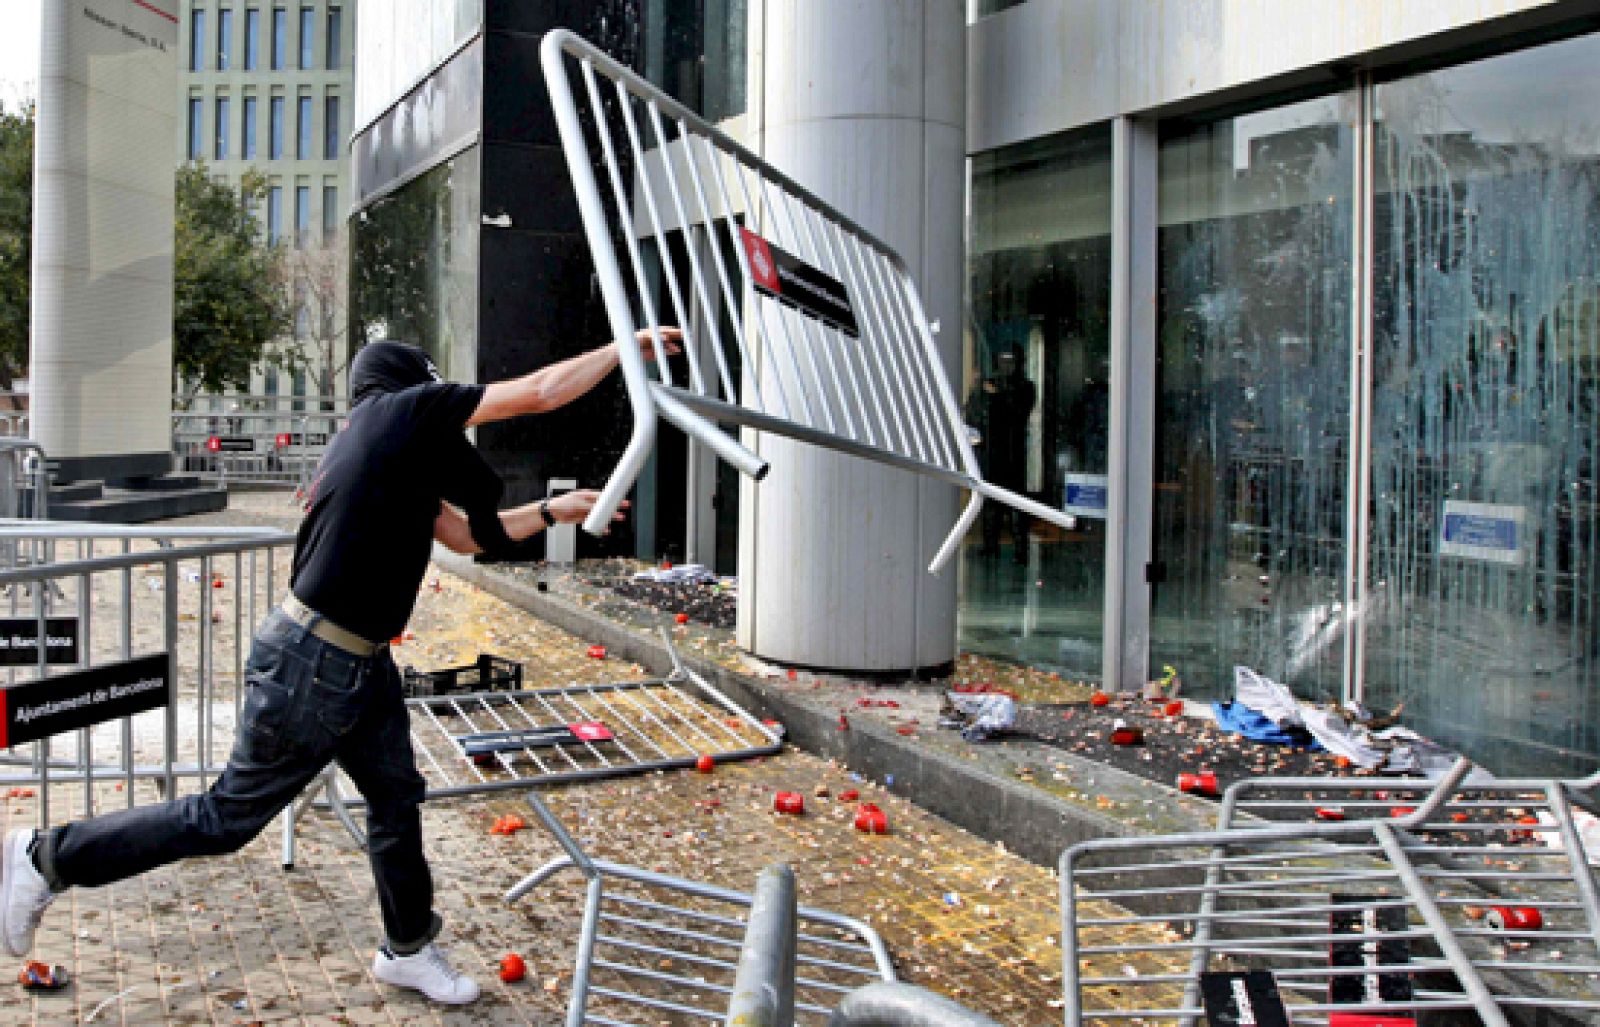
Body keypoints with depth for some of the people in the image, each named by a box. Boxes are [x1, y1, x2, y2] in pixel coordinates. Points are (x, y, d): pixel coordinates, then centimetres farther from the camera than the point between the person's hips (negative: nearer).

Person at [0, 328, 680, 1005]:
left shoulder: (407, 465, 13)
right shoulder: (400, 406, -11)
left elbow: (471, 535, 23)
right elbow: (541, 392, -12)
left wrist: (553, 511, 23)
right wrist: (626, 346, -2)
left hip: (362, 664, 10)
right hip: (311, 664, -10)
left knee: (396, 799, 17)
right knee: (228, 818, 3)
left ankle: (408, 950, 32)